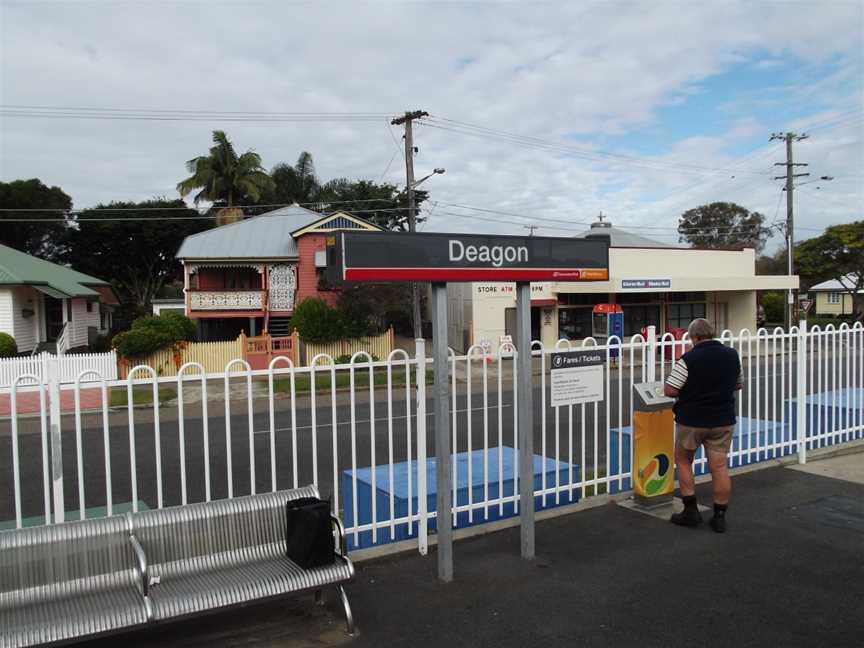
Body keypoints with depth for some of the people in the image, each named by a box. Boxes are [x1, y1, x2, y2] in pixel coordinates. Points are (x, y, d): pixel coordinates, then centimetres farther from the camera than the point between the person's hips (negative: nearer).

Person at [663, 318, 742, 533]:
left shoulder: (688, 359, -16)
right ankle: (720, 517, 14)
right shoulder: (732, 355, 1)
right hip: (723, 420, 4)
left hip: (692, 420, -4)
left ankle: (691, 511, 16)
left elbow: (669, 390, -17)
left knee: (683, 461, 15)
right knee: (719, 466, 8)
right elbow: (738, 385, 15)